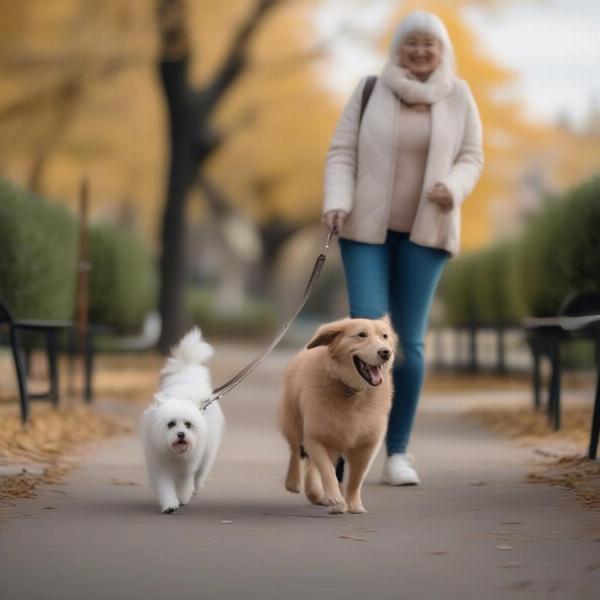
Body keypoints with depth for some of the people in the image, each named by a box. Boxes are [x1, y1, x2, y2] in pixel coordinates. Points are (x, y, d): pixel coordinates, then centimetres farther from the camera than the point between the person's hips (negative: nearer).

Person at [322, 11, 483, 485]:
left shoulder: (458, 97, 3)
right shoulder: (370, 90, 0)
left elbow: (471, 158, 7)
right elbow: (342, 152, 0)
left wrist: (454, 188, -14)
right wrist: (337, 203, -14)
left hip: (424, 232, 1)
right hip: (367, 227, -1)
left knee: (409, 341, 2)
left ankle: (398, 451, 10)